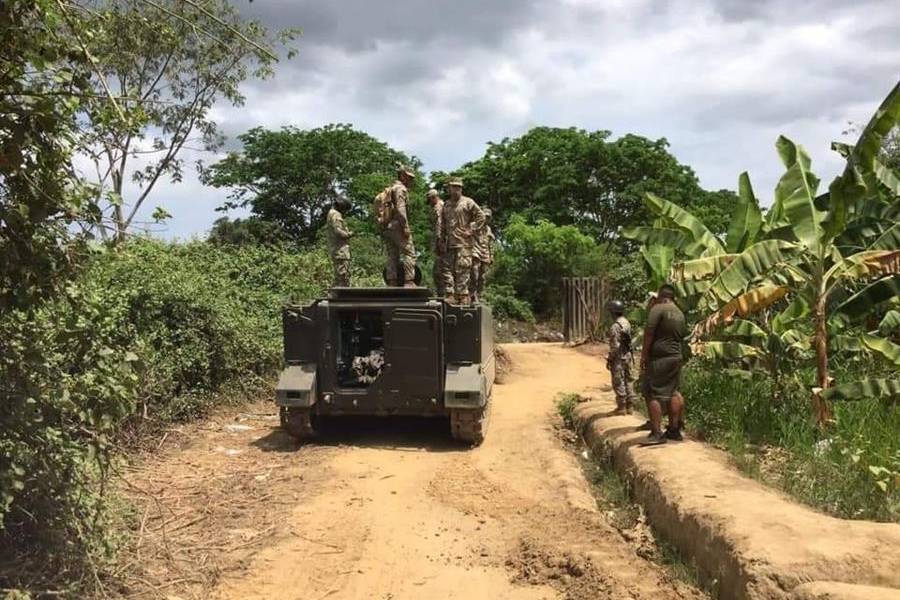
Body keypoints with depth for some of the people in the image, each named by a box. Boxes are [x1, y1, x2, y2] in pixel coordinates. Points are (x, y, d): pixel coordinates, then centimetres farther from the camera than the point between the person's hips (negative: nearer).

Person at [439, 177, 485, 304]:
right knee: (448, 269, 2)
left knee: (462, 270, -8)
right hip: (450, 244, 6)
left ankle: (463, 295, -4)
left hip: (464, 243, -6)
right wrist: (442, 242, 16)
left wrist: (471, 230, -7)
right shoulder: (446, 205, 18)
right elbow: (443, 226, 22)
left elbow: (481, 217, 0)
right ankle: (451, 295, 5)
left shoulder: (467, 202, 2)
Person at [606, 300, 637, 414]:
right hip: (628, 356, 8)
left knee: (619, 383, 0)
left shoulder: (615, 326, -20)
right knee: (629, 381, 12)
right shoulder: (627, 323, 7)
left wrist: (609, 359, -13)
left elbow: (615, 346, -21)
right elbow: (628, 341, 12)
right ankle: (629, 406, 17)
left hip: (618, 358, -8)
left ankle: (621, 407, 3)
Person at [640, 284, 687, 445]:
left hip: (658, 358, -8)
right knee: (672, 392, 15)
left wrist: (644, 355, -10)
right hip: (676, 357, 8)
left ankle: (657, 433, -8)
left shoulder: (658, 309, -10)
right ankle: (674, 429, 21)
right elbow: (682, 336, 18)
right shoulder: (680, 314, 14)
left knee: (654, 394, -6)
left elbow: (649, 333, -14)